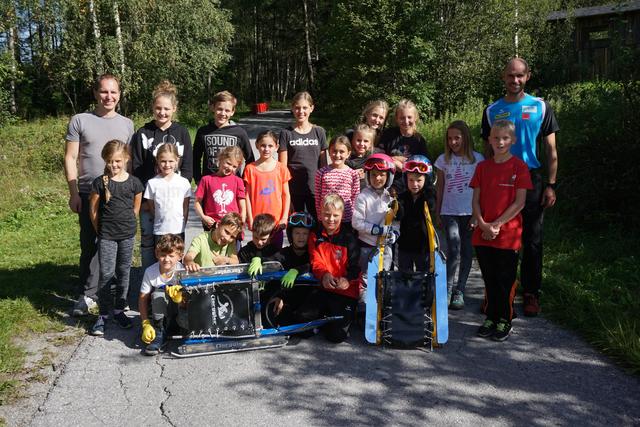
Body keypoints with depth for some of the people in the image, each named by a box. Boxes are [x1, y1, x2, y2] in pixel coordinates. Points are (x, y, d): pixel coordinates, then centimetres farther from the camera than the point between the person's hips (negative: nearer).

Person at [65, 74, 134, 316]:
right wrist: (74, 193, -5)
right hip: (89, 194, -2)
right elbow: (70, 159, 2)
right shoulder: (80, 121, 4)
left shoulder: (126, 124, 11)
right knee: (90, 245, 1)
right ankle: (87, 296, 12)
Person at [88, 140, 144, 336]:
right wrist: (101, 231, 4)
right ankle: (103, 314, 6)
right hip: (106, 236, -2)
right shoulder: (100, 183, -5)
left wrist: (126, 225, 10)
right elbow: (93, 211, 2)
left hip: (128, 235, 2)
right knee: (106, 273, -4)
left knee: (124, 272, 11)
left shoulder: (134, 182, -1)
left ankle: (119, 310, 24)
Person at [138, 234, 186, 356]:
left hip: (179, 306, -1)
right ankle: (159, 334, -19)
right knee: (158, 293, -31)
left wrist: (179, 298, -46)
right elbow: (142, 299, -13)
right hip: (159, 311, 1)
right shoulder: (150, 271, -17)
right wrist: (146, 324, -21)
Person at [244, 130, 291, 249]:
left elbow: (286, 195, 4)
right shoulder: (250, 169, 1)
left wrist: (284, 218, -2)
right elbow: (247, 196, 1)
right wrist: (250, 219, -3)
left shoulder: (281, 169, 2)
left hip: (277, 221, 1)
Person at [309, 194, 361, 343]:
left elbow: (355, 265, -9)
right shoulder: (315, 236, 6)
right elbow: (316, 262, -5)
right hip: (324, 287, 3)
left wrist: (347, 279, -32)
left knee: (337, 335, -11)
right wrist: (324, 275, -29)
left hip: (346, 290, -3)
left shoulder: (348, 237, -3)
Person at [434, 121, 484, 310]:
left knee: (467, 252, 5)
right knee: (453, 248, -16)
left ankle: (459, 292, 15)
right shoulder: (443, 159, 5)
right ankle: (447, 290, -8)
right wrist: (437, 214, 11)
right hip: (449, 212, 0)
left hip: (470, 213, 0)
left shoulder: (477, 159, 1)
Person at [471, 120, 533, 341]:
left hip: (508, 234, -3)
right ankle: (491, 318, 24)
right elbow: (476, 200, 6)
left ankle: (505, 321, 17)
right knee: (489, 279, 12)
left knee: (506, 280, 5)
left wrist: (496, 224, -12)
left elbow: (519, 203, -9)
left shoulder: (519, 167, -4)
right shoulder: (482, 167, 7)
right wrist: (483, 225, -9)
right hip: (483, 234, 4)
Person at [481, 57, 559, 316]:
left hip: (531, 180, -1)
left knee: (532, 241, 4)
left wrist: (551, 185, -4)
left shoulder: (540, 107, 3)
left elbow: (551, 150, 4)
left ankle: (531, 294, 14)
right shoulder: (492, 110, 7)